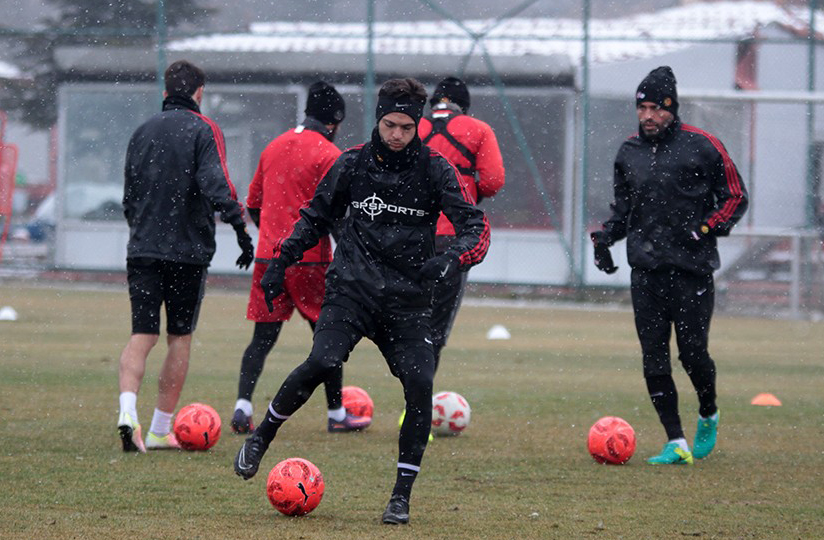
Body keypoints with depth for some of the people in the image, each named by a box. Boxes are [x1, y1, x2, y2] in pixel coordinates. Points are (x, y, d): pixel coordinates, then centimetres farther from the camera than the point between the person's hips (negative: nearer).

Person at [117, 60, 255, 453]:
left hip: (142, 248, 4)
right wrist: (240, 228, -19)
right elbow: (216, 185, -19)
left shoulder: (143, 132, 11)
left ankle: (127, 410, -24)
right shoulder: (202, 130, -5)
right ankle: (160, 431, 9)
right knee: (180, 338, 8)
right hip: (188, 250, -4)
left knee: (141, 336, 1)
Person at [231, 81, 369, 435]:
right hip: (309, 260, -5)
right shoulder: (328, 154, -8)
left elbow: (253, 206, 17)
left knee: (262, 337, 4)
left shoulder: (274, 147, 13)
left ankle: (243, 406, -13)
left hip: (268, 257, 5)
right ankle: (337, 414, 15)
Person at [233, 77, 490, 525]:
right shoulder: (352, 164, 4)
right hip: (351, 289, 0)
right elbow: (315, 218, 17)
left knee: (420, 384, -17)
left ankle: (402, 495, -4)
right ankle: (261, 437, 1)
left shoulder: (435, 169, -1)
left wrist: (448, 261, -25)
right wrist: (280, 262, 7)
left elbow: (476, 228, -6)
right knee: (322, 362, -24)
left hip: (408, 299, 0)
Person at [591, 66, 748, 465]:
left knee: (693, 353, -4)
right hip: (646, 271, 4)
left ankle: (709, 417, 25)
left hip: (692, 269, -4)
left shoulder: (701, 147, -3)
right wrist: (605, 236, 6)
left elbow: (735, 197, 2)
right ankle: (676, 444, 0)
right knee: (654, 358, -3)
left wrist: (707, 228, -12)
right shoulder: (629, 152, 12)